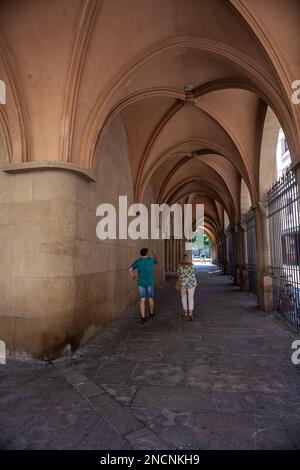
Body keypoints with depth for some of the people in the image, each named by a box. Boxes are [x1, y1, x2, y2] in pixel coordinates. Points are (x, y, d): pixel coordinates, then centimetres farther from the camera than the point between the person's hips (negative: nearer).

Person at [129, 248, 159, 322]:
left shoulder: (137, 261, -3)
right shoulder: (151, 260, -3)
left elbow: (130, 269, -11)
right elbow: (158, 261, 21)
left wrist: (133, 277, 2)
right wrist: (154, 254, 36)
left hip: (141, 283, 0)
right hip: (150, 283, 0)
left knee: (142, 300, 3)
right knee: (150, 298, 17)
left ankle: (143, 317, -3)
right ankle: (151, 313, 34)